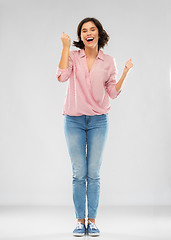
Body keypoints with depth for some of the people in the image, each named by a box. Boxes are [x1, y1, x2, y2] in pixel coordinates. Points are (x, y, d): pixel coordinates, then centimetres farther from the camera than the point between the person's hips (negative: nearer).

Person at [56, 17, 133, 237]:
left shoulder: (108, 62, 4)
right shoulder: (73, 56, 1)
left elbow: (113, 93, 4)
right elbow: (61, 76, -17)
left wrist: (125, 72, -7)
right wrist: (65, 47, -13)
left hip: (98, 121, 1)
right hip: (74, 120, -1)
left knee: (94, 174, 2)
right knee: (79, 173, 1)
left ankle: (92, 221, 12)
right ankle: (80, 220, 12)